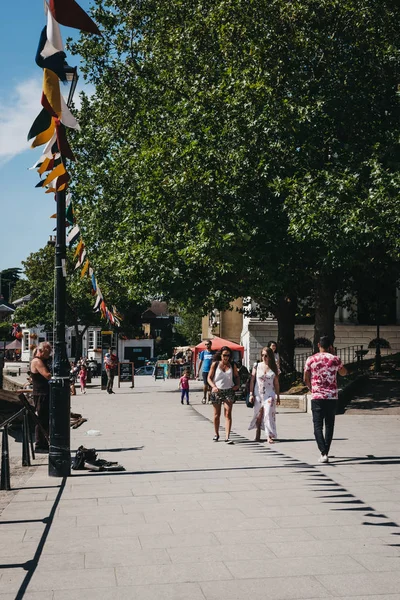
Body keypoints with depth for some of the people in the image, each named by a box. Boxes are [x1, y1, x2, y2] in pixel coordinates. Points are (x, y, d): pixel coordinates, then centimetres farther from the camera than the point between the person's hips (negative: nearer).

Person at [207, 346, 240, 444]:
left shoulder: (233, 365, 5)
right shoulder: (215, 364, 0)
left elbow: (236, 376, 20)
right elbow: (209, 378, 1)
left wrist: (237, 385, 1)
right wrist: (213, 386, -17)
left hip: (229, 391, 0)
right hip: (217, 391, 0)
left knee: (228, 414, -11)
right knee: (217, 414, 11)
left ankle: (227, 437, -15)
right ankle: (216, 434, 29)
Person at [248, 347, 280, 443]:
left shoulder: (274, 367, 3)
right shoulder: (257, 366, 1)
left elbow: (276, 382, 8)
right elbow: (252, 380, 3)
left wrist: (278, 396, 8)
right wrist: (251, 394, -2)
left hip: (269, 394, -1)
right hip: (258, 394, 1)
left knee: (269, 414, -10)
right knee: (258, 415, 8)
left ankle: (269, 436, -10)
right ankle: (258, 436, 20)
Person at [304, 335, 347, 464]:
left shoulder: (311, 359, -2)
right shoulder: (335, 359, -1)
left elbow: (306, 379, 3)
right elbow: (344, 373, 18)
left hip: (317, 397, -1)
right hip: (332, 397, 1)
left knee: (318, 426, 0)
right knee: (329, 425, 13)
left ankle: (323, 453, -15)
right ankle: (326, 452, 18)